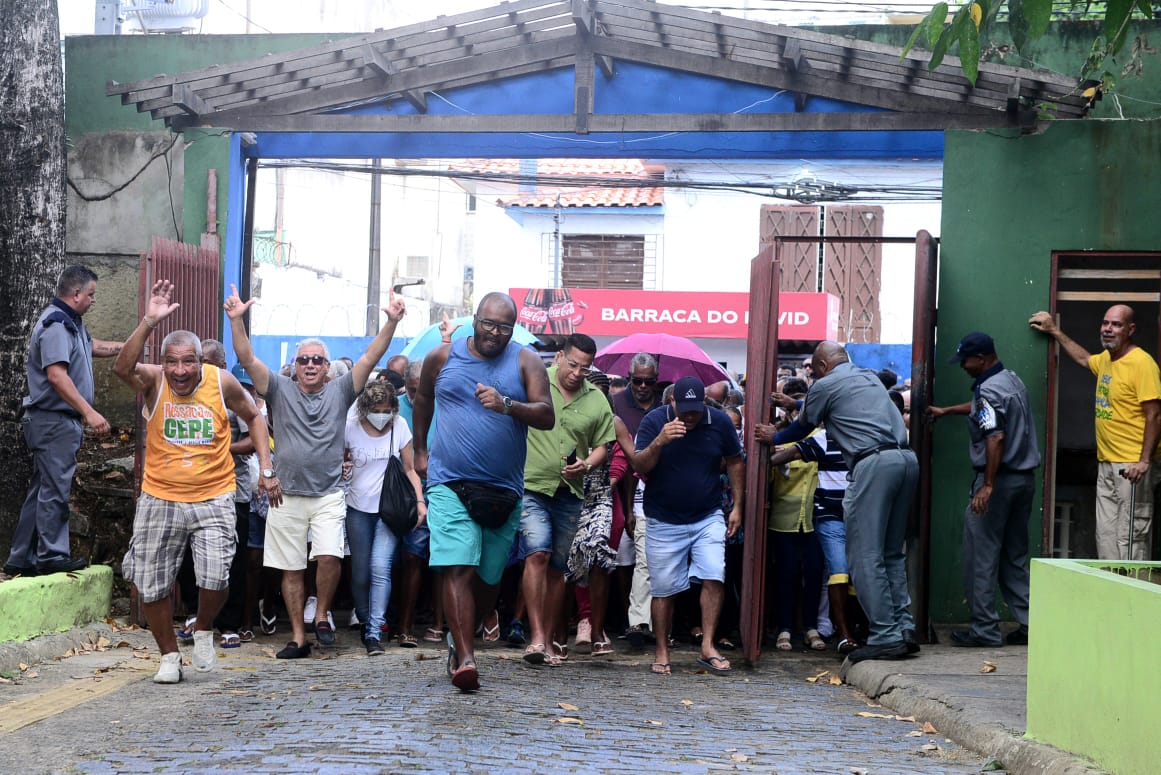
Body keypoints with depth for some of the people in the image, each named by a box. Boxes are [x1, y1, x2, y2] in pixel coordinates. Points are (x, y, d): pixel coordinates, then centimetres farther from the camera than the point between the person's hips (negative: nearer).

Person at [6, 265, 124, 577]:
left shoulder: (71, 323, 15)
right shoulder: (55, 324, -17)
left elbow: (92, 346, 36)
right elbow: (56, 375, -27)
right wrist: (89, 412, -30)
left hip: (60, 421, 11)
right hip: (54, 420, -11)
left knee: (41, 491, 12)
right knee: (54, 490, -6)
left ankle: (22, 559, 16)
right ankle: (51, 555, -1)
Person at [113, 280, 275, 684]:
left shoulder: (221, 382, -6)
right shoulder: (153, 382, -9)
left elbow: (253, 417, 11)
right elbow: (123, 367, -31)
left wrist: (267, 469, 4)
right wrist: (149, 322, -40)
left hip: (213, 497, -1)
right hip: (160, 499, 1)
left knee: (215, 577, -16)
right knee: (151, 585, 6)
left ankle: (204, 631, 16)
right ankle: (169, 655, 28)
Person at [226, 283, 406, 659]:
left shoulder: (340, 392, 6)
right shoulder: (280, 390, 6)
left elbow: (370, 357, -2)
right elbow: (247, 359, -3)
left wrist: (392, 323, -13)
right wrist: (236, 320, -16)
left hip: (329, 494, -1)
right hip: (287, 495, 1)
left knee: (329, 557, -18)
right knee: (291, 569, 5)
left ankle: (322, 615, 5)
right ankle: (298, 638, 13)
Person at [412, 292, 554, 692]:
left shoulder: (526, 362, 1)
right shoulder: (442, 357, 4)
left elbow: (547, 417, -10)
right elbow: (423, 400, 23)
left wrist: (506, 405, -26)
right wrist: (420, 450, 24)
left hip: (504, 489, 2)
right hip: (450, 483, -2)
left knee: (489, 576, 11)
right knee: (458, 569, -17)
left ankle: (459, 637, 34)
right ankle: (464, 658, -21)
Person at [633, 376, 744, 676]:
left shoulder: (720, 422, -3)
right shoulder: (654, 421, -8)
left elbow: (735, 462, 10)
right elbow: (639, 467, -14)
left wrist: (737, 507, 7)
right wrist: (659, 442, -32)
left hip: (708, 518, 1)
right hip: (664, 521, -1)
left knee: (714, 577, -15)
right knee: (664, 589, 2)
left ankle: (708, 647, -8)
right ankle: (662, 653, 14)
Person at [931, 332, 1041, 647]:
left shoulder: (988, 390, -16)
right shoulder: (1012, 380, 14)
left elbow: (996, 437, -27)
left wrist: (988, 485, -29)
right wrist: (946, 411, 44)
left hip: (999, 479, -9)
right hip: (1025, 479, 9)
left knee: (982, 556, -2)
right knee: (1016, 556, 14)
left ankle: (985, 629, -1)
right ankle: (1027, 624, 11)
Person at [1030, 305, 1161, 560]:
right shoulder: (1105, 359, 13)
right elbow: (1084, 358, 39)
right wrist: (1055, 331, 39)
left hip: (1131, 467, -9)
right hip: (1106, 464, 9)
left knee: (1130, 540, -9)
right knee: (1105, 538, 10)